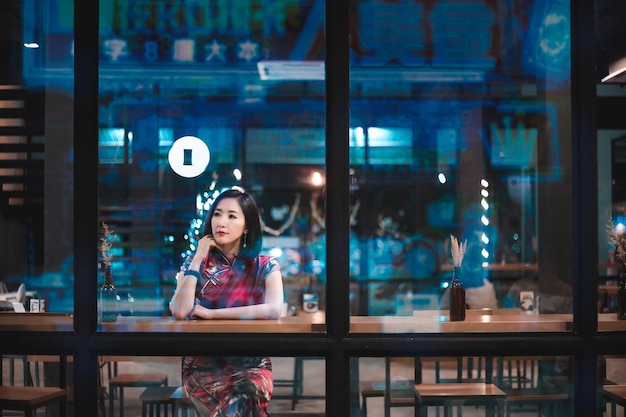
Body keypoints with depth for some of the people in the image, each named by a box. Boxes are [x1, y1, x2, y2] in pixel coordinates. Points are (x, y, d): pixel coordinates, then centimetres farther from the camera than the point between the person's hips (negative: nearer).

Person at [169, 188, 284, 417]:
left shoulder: (265, 265, 1)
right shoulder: (195, 262, 5)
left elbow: (273, 310, -18)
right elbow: (180, 312, -11)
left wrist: (211, 313, -14)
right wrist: (198, 258, -7)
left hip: (251, 364, 0)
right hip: (203, 363, 0)